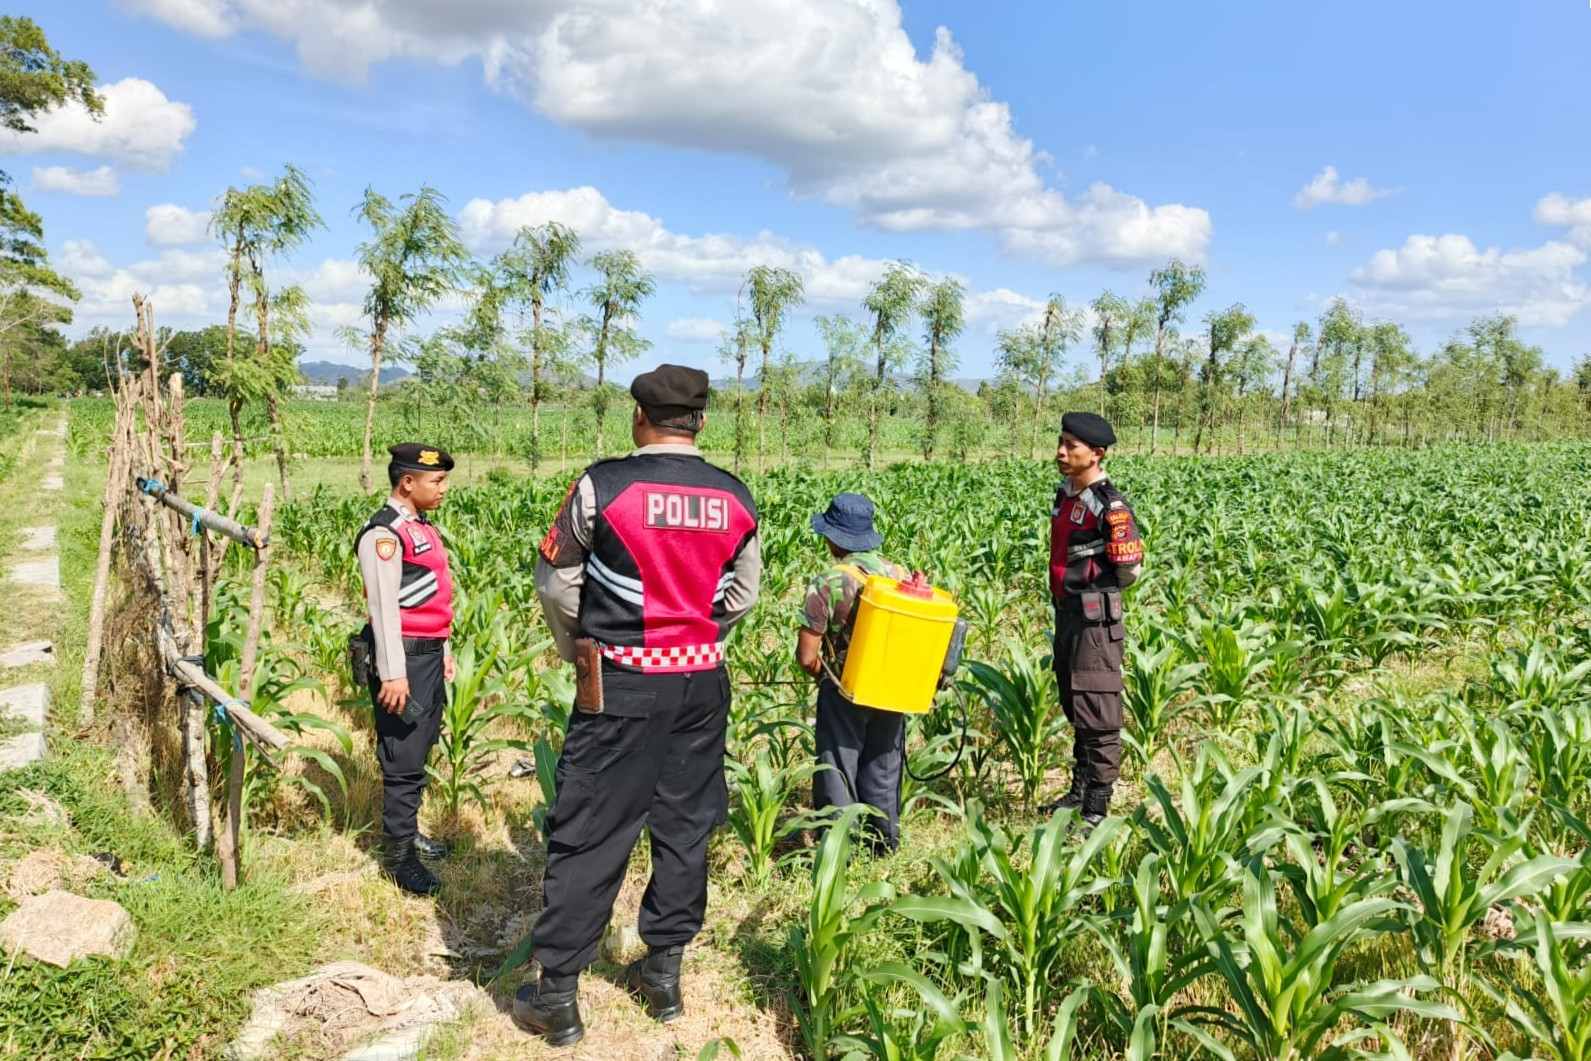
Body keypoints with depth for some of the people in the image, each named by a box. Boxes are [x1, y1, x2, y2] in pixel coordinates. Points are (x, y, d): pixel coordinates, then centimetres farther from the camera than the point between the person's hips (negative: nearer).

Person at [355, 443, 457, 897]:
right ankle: (398, 854, 7)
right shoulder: (384, 533, -15)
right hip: (404, 654, -9)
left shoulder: (422, 527, 14)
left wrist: (444, 649, 21)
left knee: (420, 751, 17)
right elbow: (384, 607, -20)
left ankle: (409, 829, 30)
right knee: (404, 760, -3)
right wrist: (393, 674, -21)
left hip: (430, 653, 9)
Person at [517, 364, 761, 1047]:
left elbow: (555, 584, -2)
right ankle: (664, 973, 28)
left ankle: (557, 995, 15)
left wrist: (577, 651, 13)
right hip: (702, 684, 4)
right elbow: (743, 595, 10)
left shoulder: (601, 486, -11)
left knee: (587, 834, 5)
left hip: (619, 685, -4)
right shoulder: (735, 498, 0)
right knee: (685, 827, 15)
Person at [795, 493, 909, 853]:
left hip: (845, 692, -5)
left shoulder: (827, 584, -18)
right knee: (883, 770, 19)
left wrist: (823, 675, 4)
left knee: (837, 770, 9)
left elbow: (806, 657, -17)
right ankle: (885, 843, 31)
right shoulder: (900, 574, -4)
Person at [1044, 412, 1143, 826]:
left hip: (1095, 615, -10)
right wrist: (1063, 595, 14)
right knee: (1073, 705, 18)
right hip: (1067, 611, 10)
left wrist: (1092, 590, -4)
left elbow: (1129, 569, -16)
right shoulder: (1065, 493, 10)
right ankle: (1080, 789, 31)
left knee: (1095, 710, -5)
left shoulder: (1108, 504, -17)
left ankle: (1097, 808, 3)